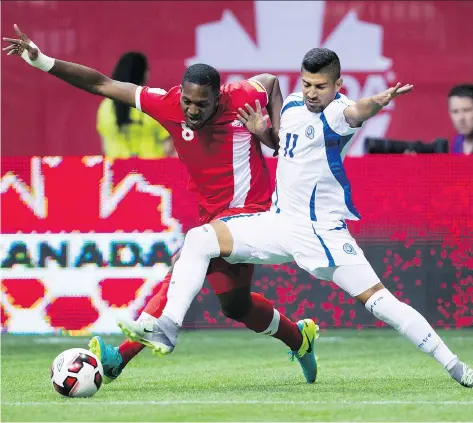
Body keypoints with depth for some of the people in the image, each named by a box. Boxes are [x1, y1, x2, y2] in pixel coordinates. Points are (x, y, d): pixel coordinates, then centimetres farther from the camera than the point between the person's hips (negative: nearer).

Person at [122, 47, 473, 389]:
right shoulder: (292, 106, 5)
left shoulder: (335, 113, -18)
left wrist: (377, 102, -67)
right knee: (200, 239, -7)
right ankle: (167, 329, -8)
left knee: (379, 301, -15)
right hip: (280, 220, 7)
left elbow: (355, 112, -44)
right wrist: (262, 132, 5)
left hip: (323, 230, -7)